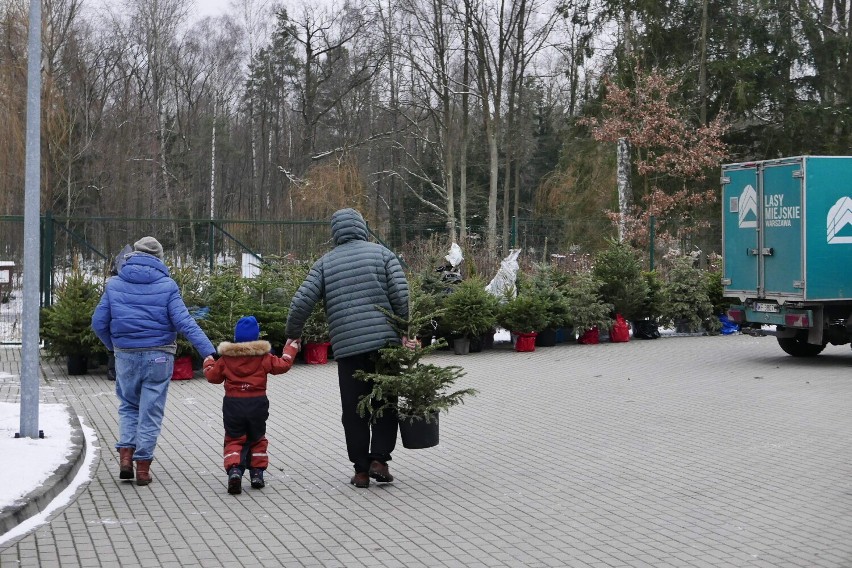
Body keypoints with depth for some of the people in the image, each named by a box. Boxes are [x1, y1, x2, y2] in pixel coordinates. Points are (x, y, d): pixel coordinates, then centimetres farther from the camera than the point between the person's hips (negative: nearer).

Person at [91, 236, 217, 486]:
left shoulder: (114, 284, 2)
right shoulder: (167, 285, -5)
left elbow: (98, 322, 4)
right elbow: (184, 322, -14)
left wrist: (113, 346, 22)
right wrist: (209, 352, -17)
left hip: (125, 356, 2)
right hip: (158, 357, -2)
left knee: (128, 406, 21)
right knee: (151, 412, 6)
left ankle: (125, 454, 5)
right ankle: (143, 466, 6)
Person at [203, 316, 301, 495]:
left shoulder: (226, 357, 0)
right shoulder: (263, 356, -3)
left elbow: (213, 376, 8)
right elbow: (282, 365, 0)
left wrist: (208, 364, 29)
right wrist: (291, 349, 15)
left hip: (233, 403, 0)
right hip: (257, 403, 0)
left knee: (234, 440, 5)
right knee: (257, 439, 17)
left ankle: (234, 470, -18)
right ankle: (257, 473, 12)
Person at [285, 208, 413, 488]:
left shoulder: (326, 262, 9)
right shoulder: (382, 254, 5)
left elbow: (302, 301, 1)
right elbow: (401, 295, -6)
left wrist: (292, 334, 15)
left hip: (346, 347, 1)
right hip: (384, 341, -1)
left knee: (354, 410, 7)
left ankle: (361, 470, 9)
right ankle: (379, 459, 2)